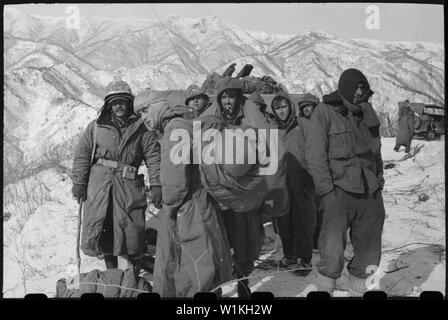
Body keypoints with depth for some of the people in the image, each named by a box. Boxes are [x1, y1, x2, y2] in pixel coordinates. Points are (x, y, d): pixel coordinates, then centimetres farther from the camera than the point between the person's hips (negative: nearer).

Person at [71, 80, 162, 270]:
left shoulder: (141, 129, 9)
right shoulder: (96, 127, 14)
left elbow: (154, 157, 3)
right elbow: (82, 154, 12)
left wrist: (156, 186, -7)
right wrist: (78, 182, 3)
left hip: (128, 183, -1)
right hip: (99, 181, 1)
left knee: (131, 229, -8)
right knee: (96, 228, -1)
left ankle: (130, 261, 16)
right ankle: (110, 265, 18)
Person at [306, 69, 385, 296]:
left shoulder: (367, 111, 11)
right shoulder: (325, 112, -6)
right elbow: (315, 155, -9)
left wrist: (379, 179, 14)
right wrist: (327, 190, -14)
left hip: (370, 193, 6)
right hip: (340, 192, -5)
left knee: (368, 253, 12)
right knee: (332, 255, -12)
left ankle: (357, 291, 30)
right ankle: (324, 290, 8)